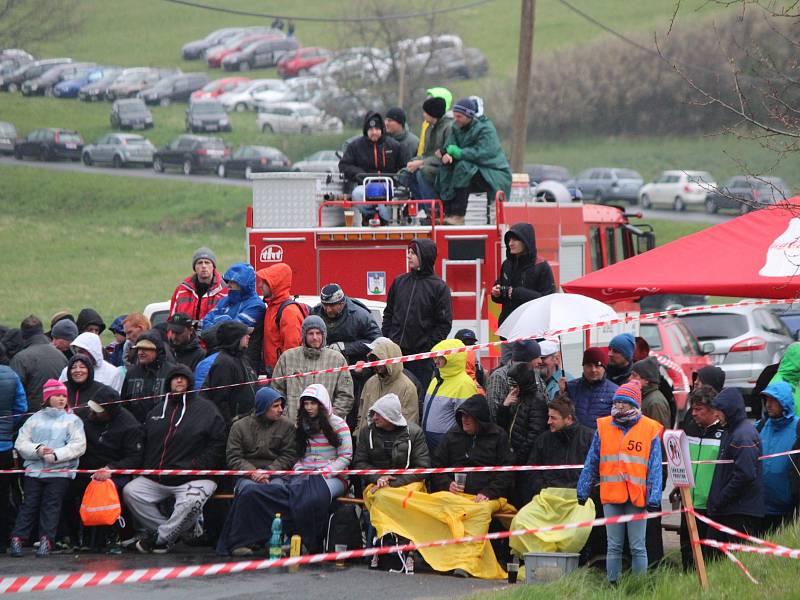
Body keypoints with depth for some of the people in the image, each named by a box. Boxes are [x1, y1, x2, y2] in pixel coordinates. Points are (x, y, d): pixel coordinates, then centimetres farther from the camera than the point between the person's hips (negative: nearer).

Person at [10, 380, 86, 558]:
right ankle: (17, 539, 0)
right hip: (34, 469, 2)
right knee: (29, 504, -1)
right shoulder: (35, 419, 13)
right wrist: (37, 450, -13)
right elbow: (21, 443, 6)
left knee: (51, 505, -6)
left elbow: (78, 446, -4)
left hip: (60, 471, -2)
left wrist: (56, 455, -15)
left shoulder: (72, 421, 7)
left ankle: (46, 541, -4)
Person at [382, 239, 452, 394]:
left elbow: (444, 323, -4)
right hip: (396, 353, 5)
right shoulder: (399, 282, 12)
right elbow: (388, 314, 17)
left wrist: (430, 347, -11)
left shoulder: (438, 287, -2)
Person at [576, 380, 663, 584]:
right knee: (614, 547, 6)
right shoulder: (604, 427, 8)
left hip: (637, 497, -2)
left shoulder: (650, 430, 1)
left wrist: (654, 499, -7)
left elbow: (655, 468, 0)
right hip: (611, 495, 2)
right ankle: (613, 584, 10)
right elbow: (591, 464, 12)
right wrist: (583, 492, 9)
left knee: (638, 548, 2)